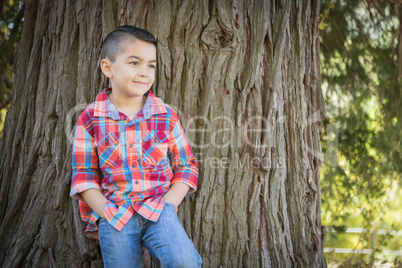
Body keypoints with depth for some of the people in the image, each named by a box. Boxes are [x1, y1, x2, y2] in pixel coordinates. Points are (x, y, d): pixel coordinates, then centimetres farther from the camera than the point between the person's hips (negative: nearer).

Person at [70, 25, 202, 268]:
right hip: (113, 214, 1)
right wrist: (108, 214, -8)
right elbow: (84, 175, 4)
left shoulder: (166, 116, 5)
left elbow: (187, 166, 9)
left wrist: (166, 206, -6)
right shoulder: (90, 118, 3)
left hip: (158, 211, 0)